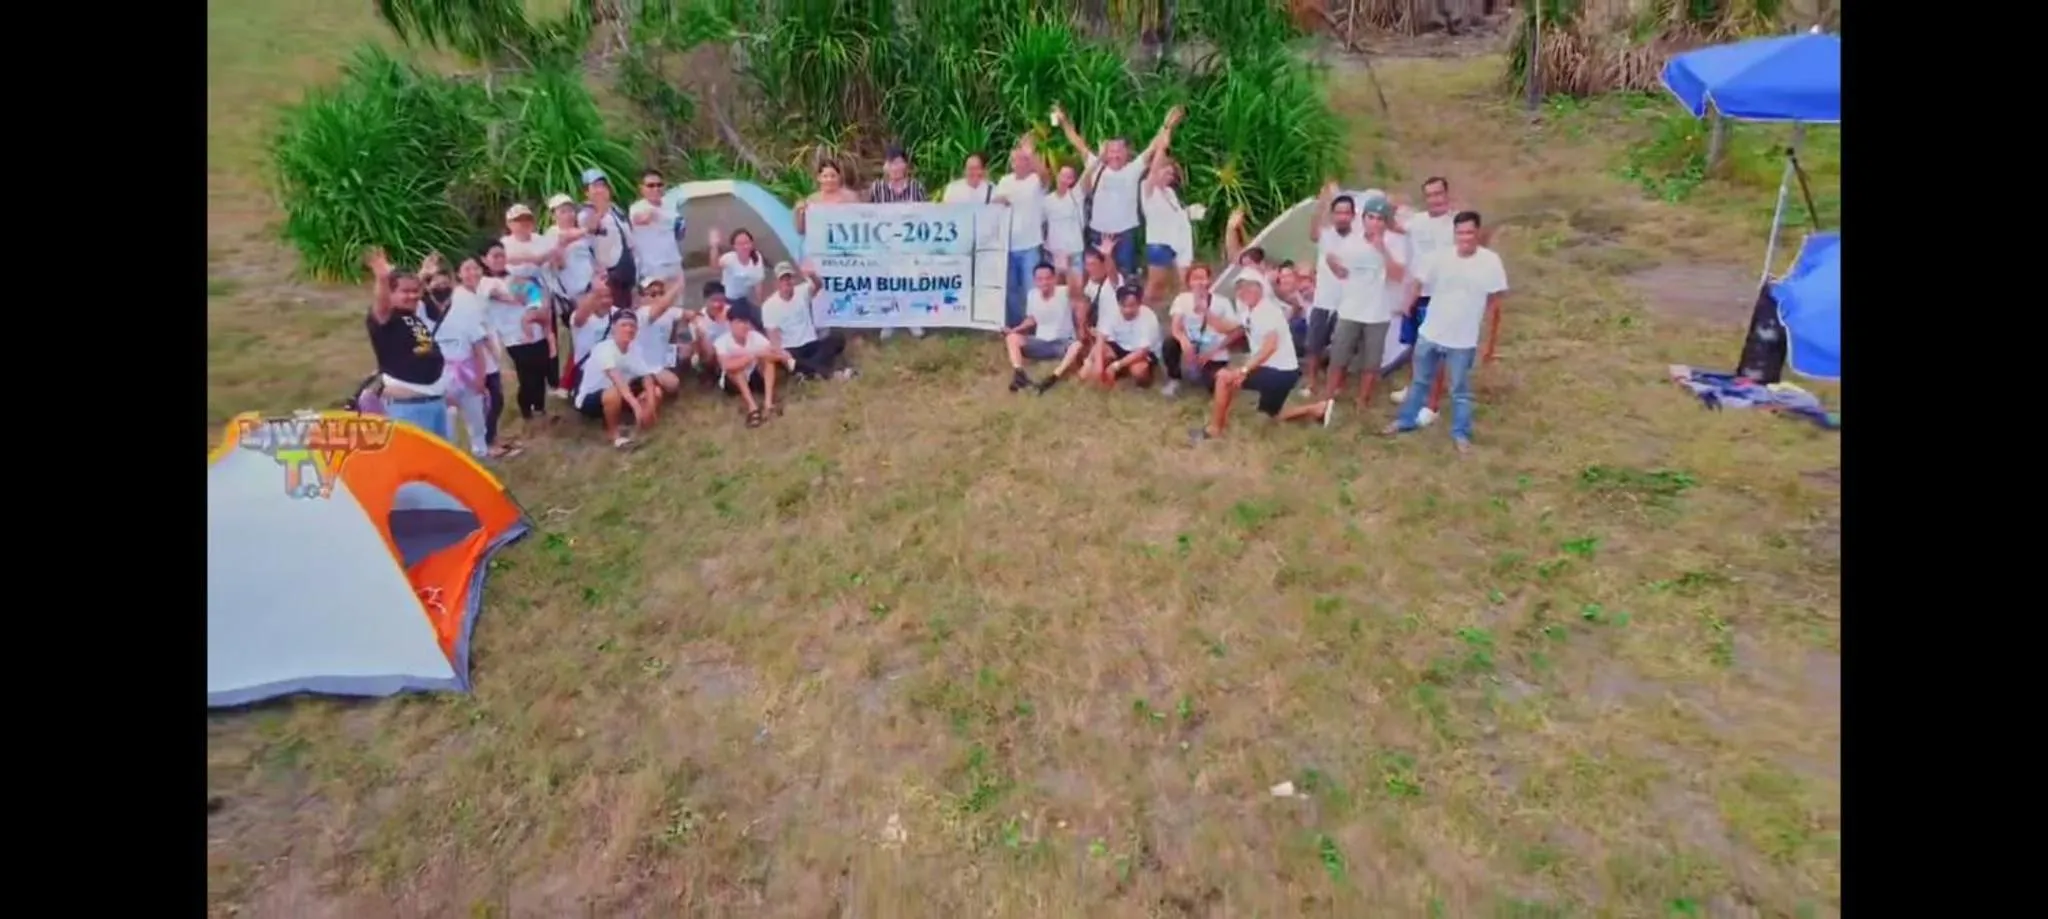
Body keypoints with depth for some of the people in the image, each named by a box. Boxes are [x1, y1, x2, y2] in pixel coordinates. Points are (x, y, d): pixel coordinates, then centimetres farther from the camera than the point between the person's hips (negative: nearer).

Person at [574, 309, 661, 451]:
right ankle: (613, 432, -12)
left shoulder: (634, 350, -7)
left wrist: (650, 406, -26)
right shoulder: (604, 348, -27)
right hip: (589, 400, -7)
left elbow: (648, 378, -9)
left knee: (656, 392, -7)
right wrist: (636, 405, -52)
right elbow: (616, 380, -42)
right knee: (613, 394, -39)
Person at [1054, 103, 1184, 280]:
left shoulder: (1134, 169, -1)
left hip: (1125, 233, -2)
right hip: (1097, 232, 2)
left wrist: (1167, 126, -19)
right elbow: (1079, 144, 6)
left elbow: (1154, 147, -7)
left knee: (1127, 275, 5)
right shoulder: (1097, 167, 4)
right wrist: (1064, 122, 2)